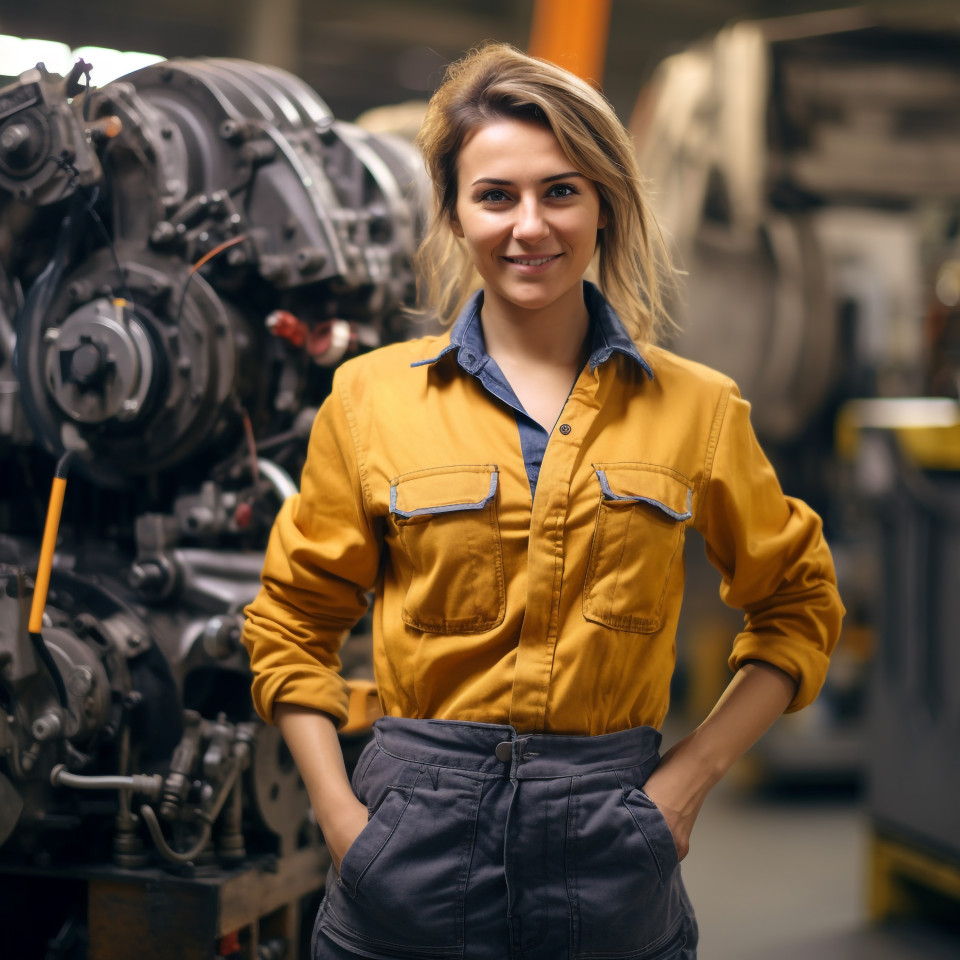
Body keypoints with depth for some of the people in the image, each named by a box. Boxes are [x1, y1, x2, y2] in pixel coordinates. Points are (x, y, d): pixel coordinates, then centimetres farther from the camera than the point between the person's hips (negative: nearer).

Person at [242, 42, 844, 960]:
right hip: (417, 850, 0)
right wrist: (338, 812, -3)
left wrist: (691, 773, 1)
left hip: (611, 858, 1)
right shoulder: (372, 397, 0)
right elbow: (292, 622, 8)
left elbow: (798, 605, 12)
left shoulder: (696, 407, 1)